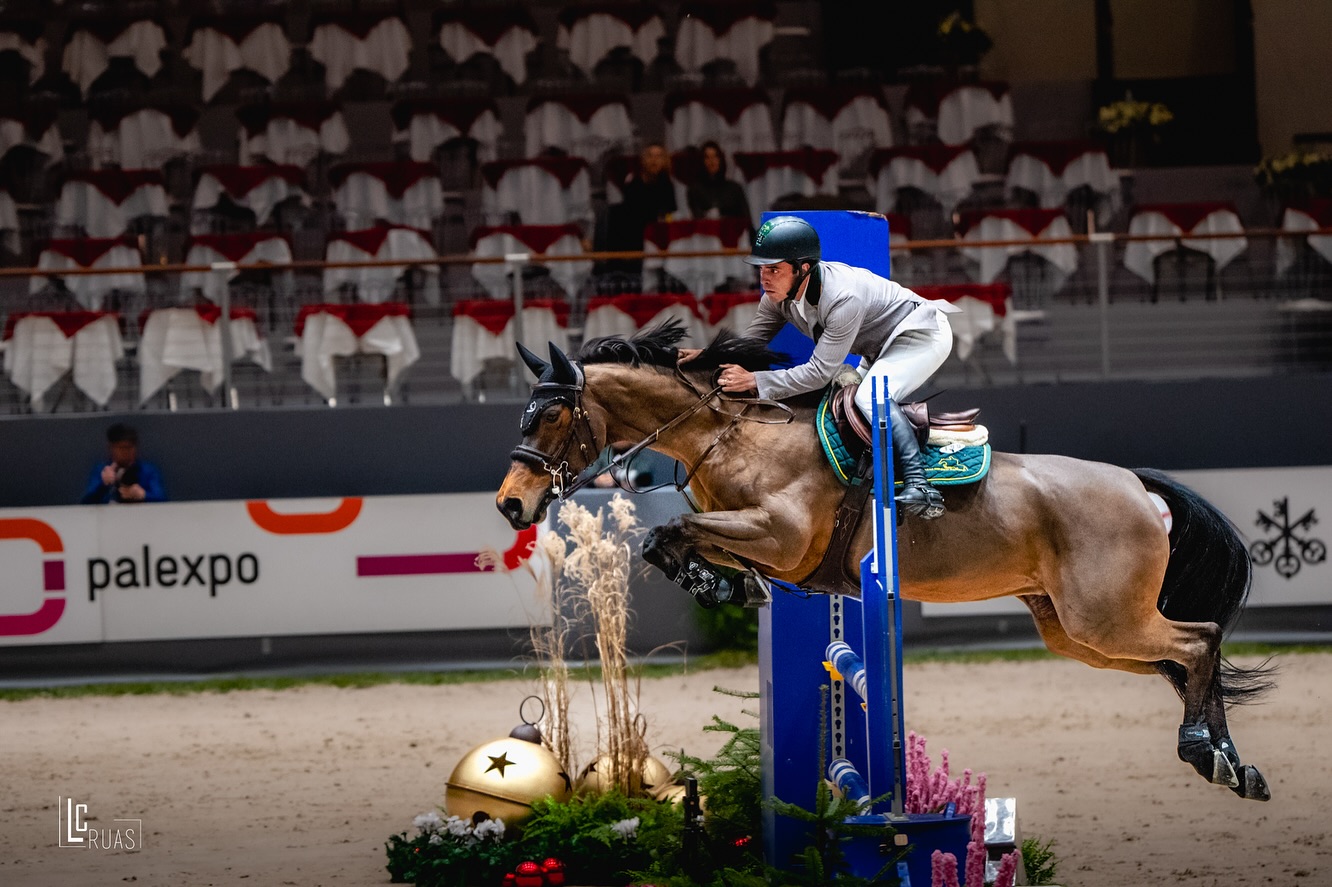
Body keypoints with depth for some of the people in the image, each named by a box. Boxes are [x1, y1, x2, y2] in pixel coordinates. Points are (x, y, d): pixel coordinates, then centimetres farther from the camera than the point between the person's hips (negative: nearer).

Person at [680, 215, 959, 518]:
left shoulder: (843, 298, -37)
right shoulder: (779, 291, -12)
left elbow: (820, 371, -36)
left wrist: (753, 381, -40)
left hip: (923, 334, -10)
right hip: (881, 350, 10)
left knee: (872, 396, -29)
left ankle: (919, 486, -35)